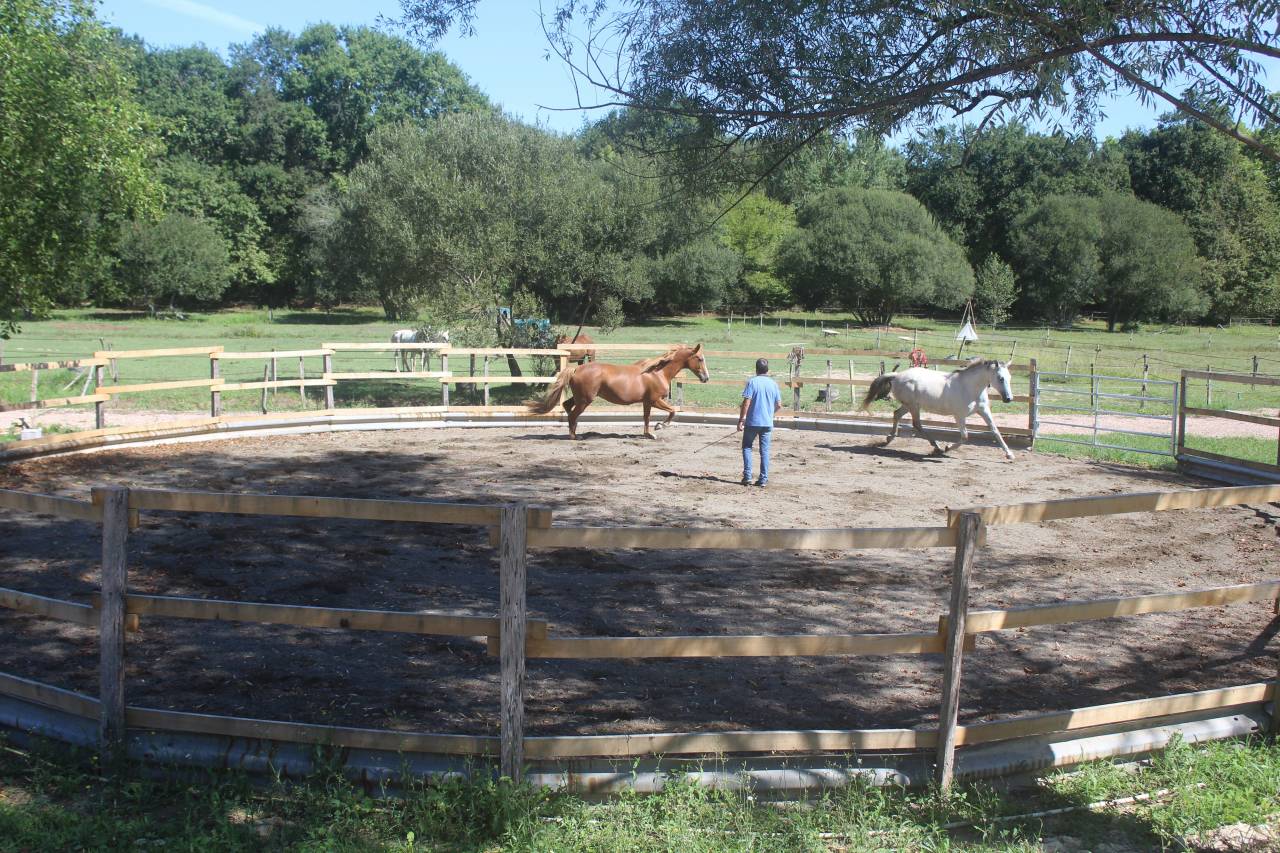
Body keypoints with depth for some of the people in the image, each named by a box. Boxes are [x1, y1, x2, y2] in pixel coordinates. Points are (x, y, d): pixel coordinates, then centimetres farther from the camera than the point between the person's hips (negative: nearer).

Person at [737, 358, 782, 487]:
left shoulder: (752, 382, -8)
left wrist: (741, 420, -8)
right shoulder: (773, 384, 3)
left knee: (747, 447, 11)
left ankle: (747, 476, 3)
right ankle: (763, 479, 7)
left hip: (752, 421, -3)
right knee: (765, 450, 8)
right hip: (767, 422, 3)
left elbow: (746, 402, -13)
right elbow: (779, 405, 6)